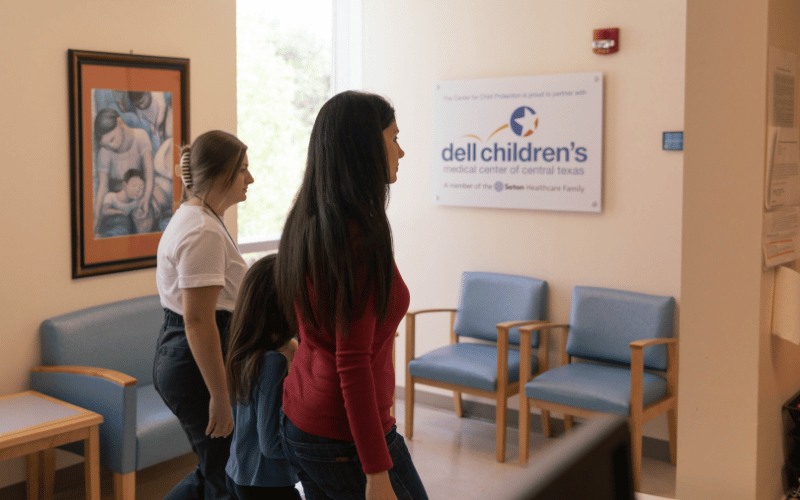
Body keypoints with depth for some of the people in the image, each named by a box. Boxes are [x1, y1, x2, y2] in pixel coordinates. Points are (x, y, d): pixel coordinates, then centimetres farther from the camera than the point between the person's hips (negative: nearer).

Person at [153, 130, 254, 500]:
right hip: (196, 364, -10)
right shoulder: (204, 233, -21)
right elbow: (199, 321, -25)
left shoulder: (191, 217, 13)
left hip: (174, 356, 10)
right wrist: (220, 396, -23)